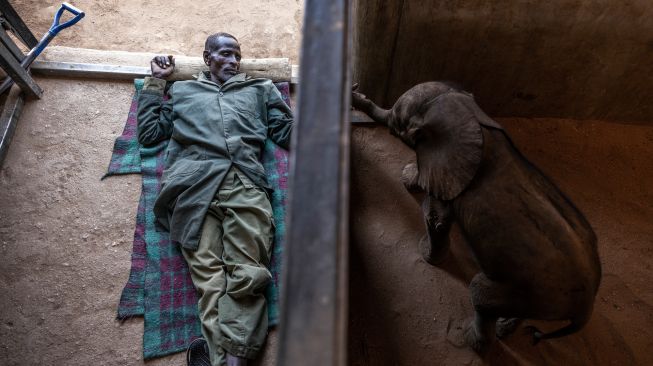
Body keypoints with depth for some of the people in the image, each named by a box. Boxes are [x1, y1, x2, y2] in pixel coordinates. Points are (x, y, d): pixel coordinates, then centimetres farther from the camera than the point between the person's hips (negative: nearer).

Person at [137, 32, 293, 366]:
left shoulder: (259, 89, 33)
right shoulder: (182, 90, 33)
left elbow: (288, 133, 25)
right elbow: (148, 133, 27)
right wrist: (156, 81, 31)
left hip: (245, 185, 1)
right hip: (193, 186, 0)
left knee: (246, 274, -22)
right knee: (209, 275, -20)